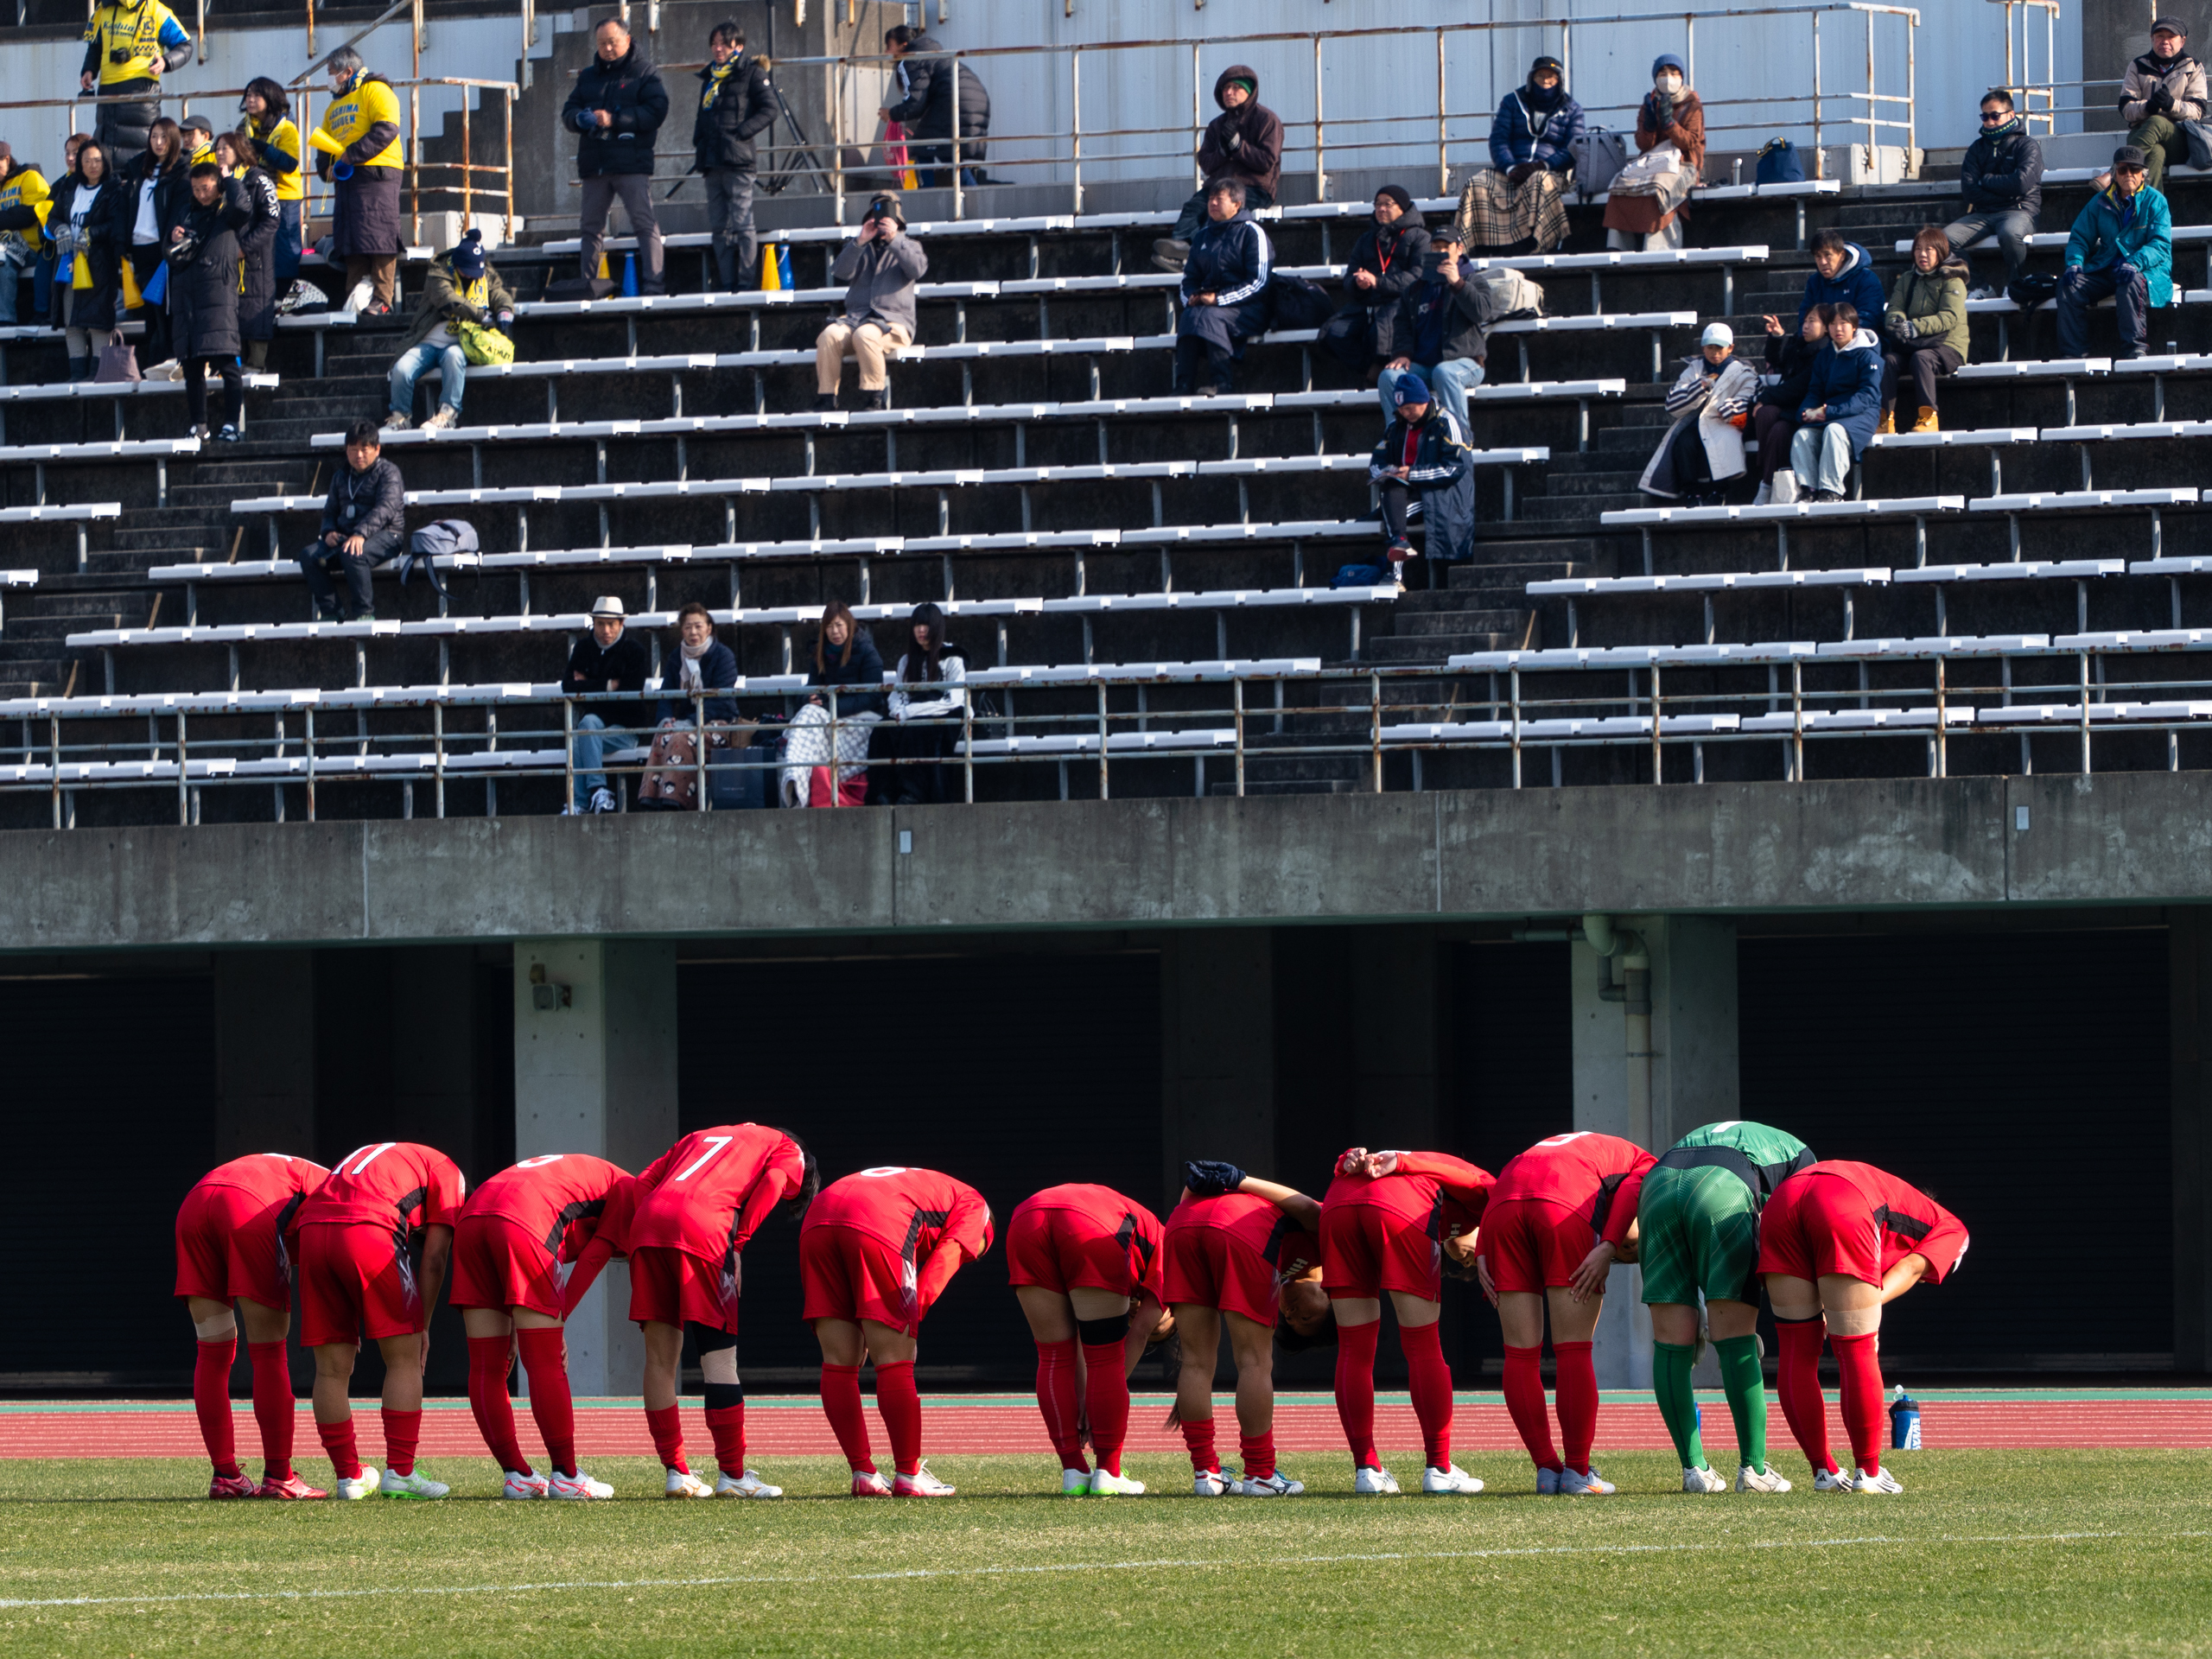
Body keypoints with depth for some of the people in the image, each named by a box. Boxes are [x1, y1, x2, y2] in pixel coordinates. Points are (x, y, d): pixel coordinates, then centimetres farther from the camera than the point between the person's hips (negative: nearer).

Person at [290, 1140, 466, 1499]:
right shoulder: (446, 1172, 21)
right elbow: (434, 1258, 11)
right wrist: (422, 1327, 17)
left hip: (312, 1229, 6)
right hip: (369, 1234, -6)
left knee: (332, 1368, 11)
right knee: (404, 1359, 4)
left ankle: (349, 1476, 17)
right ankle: (399, 1473, 0)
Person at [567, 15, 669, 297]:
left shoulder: (644, 73, 2)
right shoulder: (588, 76, 18)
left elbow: (656, 111, -10)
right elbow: (568, 112, 15)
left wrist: (615, 119, -17)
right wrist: (580, 118, -10)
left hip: (632, 163, -5)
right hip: (595, 164, 5)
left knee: (644, 221, -11)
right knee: (592, 226, 8)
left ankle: (653, 281, -13)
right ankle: (587, 283, 13)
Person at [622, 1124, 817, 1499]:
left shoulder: (699, 1137, 37)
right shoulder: (788, 1150, 23)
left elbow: (644, 1183, 24)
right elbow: (769, 1187, 1)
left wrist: (629, 1245, 17)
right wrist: (739, 1244, -2)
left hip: (646, 1219, 5)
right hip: (702, 1227, -5)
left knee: (660, 1358, 10)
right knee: (719, 1358, -1)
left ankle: (676, 1473, 13)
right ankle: (733, 1475, -2)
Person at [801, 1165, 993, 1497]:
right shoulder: (973, 1207, 23)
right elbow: (942, 1262, 4)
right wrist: (909, 1324, -1)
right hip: (877, 1228, -6)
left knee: (839, 1362, 10)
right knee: (894, 1362, 1)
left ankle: (863, 1475, 15)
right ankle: (908, 1476, 5)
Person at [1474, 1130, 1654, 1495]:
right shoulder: (1645, 1164, 27)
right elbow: (1631, 1189, 2)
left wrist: (1482, 1255, 13)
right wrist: (1607, 1247, -9)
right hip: (1567, 1205, -5)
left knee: (1520, 1353, 9)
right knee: (1573, 1351, 3)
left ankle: (1547, 1469, 11)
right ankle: (1577, 1472, 3)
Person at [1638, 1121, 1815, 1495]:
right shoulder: (1799, 1155, 30)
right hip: (1724, 1191, -4)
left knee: (1671, 1342, 7)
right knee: (1735, 1339, 0)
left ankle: (1693, 1468, 8)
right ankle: (1752, 1468, -1)